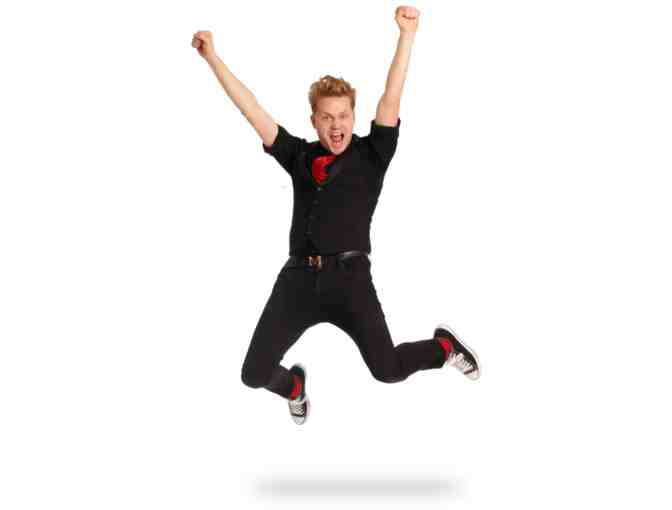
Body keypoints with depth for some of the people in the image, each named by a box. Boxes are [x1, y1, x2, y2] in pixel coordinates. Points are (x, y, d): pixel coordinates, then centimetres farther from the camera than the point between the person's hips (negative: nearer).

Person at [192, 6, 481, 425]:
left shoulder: (371, 154, 5)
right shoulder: (300, 156, 11)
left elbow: (392, 100, -5)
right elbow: (252, 110, 12)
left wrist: (407, 35, -15)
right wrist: (212, 57, 10)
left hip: (350, 278, -3)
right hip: (298, 278, 3)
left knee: (388, 369, -7)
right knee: (254, 374, 0)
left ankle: (445, 346, 27)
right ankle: (295, 388, 38)